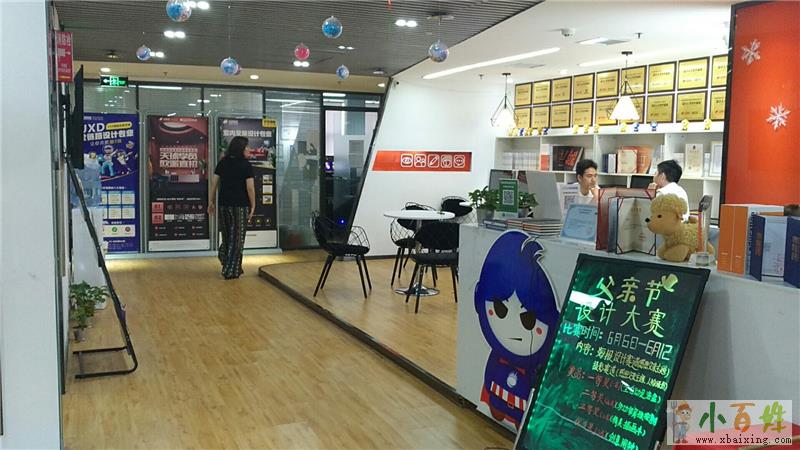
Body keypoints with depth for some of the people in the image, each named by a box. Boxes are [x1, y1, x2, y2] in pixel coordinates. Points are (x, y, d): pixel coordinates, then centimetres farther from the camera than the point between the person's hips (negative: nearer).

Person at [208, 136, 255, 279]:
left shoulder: (222, 163, 6)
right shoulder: (246, 165, -9)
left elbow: (214, 183, 5)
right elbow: (250, 188, -13)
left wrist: (211, 201, 12)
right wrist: (253, 206, -6)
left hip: (224, 204, 5)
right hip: (240, 206, -5)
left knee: (227, 236, 17)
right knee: (237, 238, 3)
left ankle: (231, 267, 24)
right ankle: (231, 271, 4)